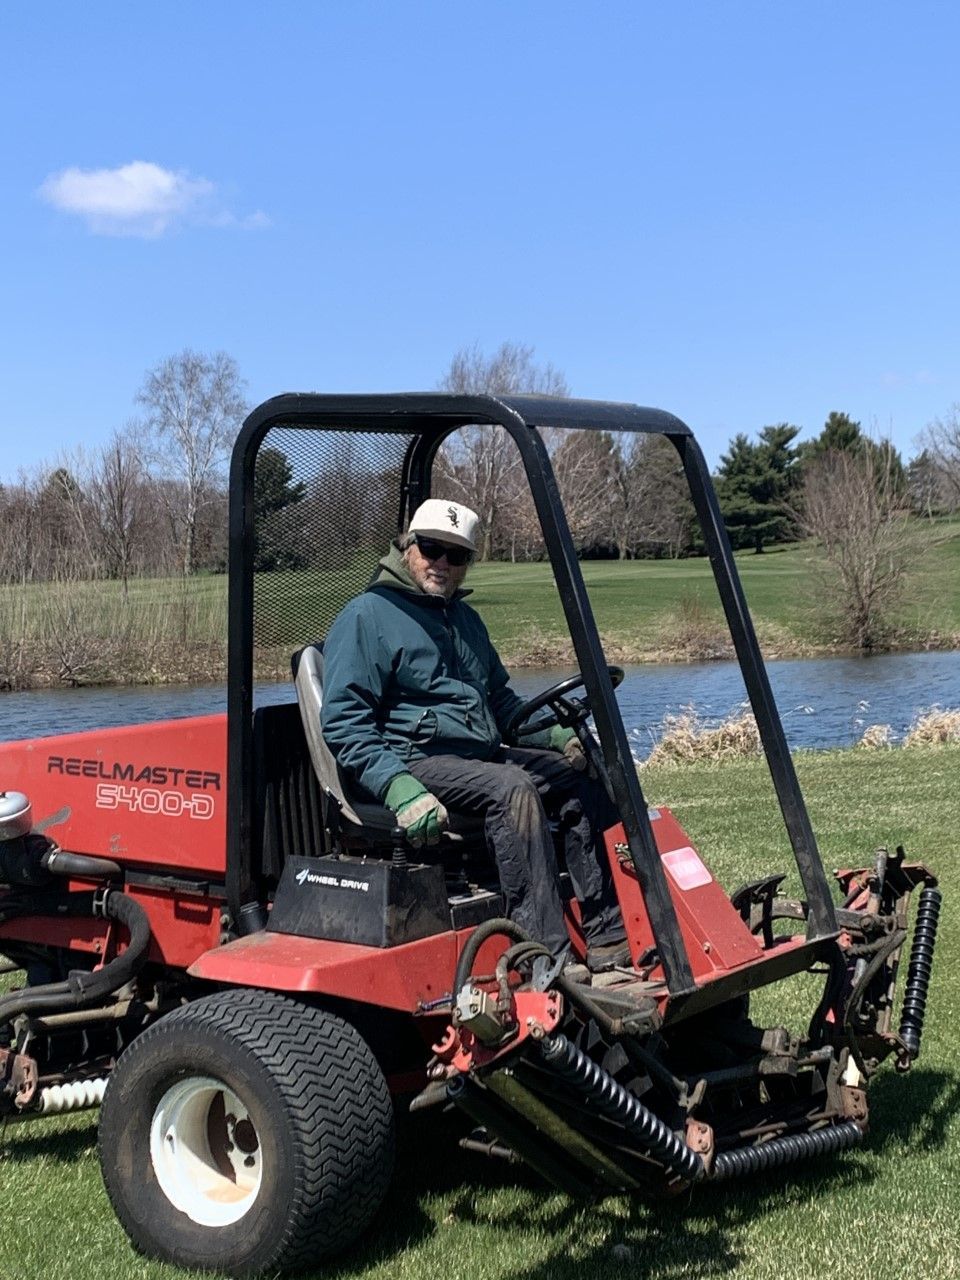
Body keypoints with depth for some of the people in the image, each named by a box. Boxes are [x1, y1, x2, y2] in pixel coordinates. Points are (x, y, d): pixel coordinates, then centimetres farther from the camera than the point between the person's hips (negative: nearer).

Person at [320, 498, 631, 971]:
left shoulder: (464, 618, 23)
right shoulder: (366, 616, -4)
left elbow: (500, 699, 31)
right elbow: (344, 721, -13)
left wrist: (555, 735, 10)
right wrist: (398, 786, -28)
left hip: (481, 754, 8)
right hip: (416, 761, -8)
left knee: (582, 778, -7)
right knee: (512, 789, -32)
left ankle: (610, 940, -11)